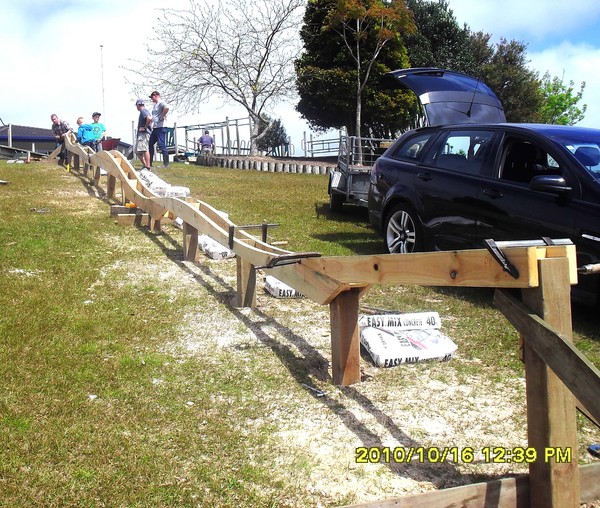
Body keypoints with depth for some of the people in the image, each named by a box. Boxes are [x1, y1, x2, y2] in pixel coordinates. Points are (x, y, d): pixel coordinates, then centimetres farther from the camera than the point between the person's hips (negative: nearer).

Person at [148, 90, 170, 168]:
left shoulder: (161, 103, -8)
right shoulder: (155, 105, 22)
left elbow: (166, 108, -29)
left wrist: (162, 117, -20)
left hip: (160, 127, -11)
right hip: (154, 128, 11)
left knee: (161, 145, -11)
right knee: (150, 144, 13)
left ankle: (166, 163, -7)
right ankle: (149, 163, 18)